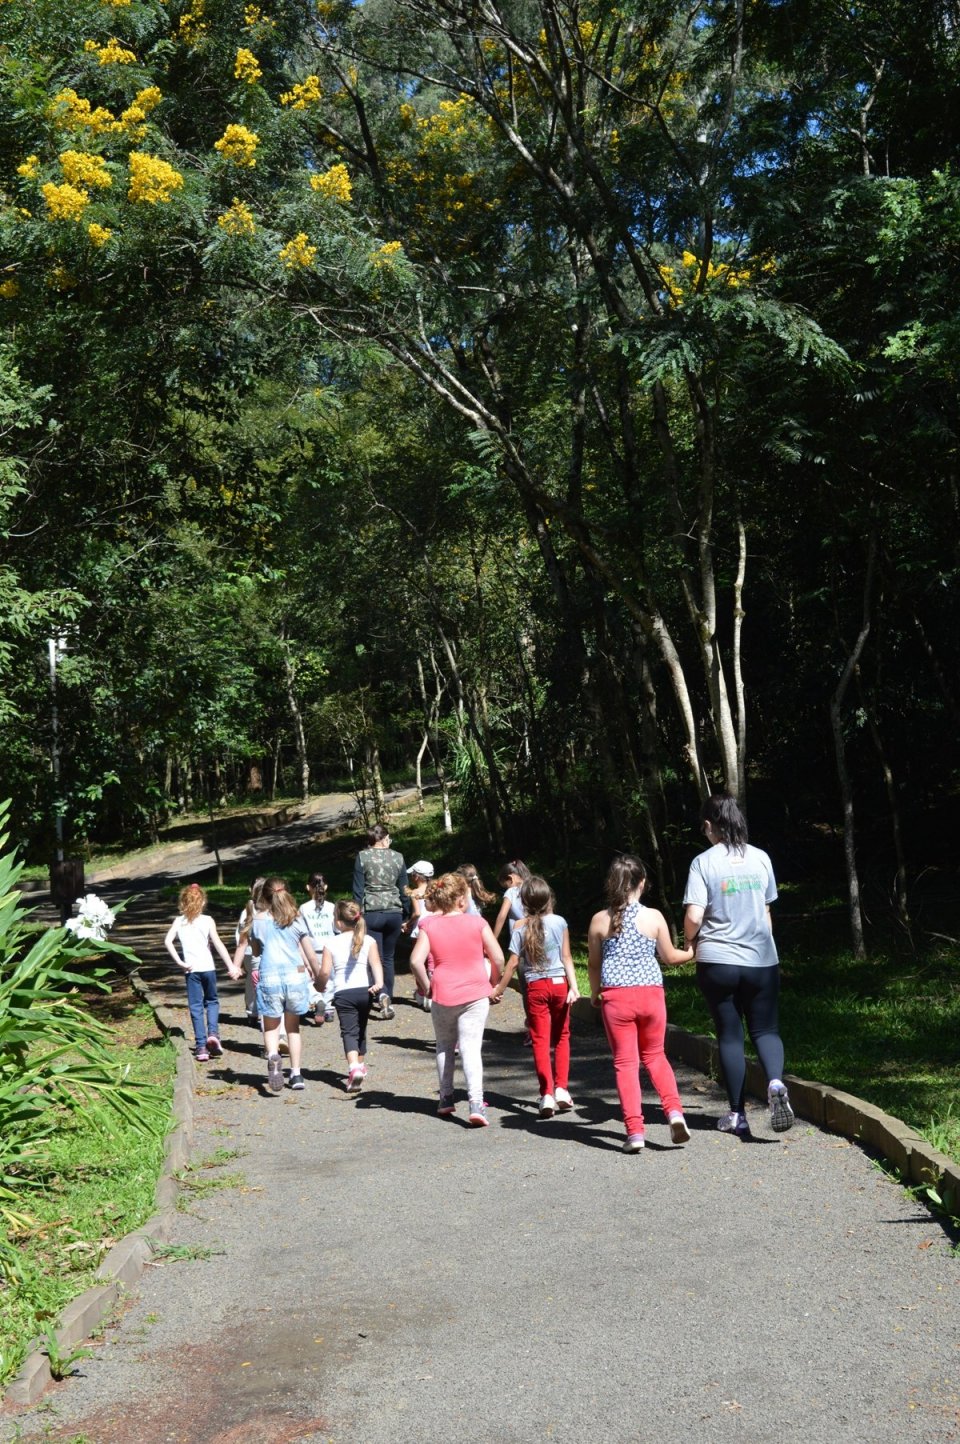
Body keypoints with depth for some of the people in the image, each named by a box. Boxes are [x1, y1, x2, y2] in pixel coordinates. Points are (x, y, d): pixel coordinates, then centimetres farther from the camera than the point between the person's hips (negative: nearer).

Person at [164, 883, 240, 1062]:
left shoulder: (179, 921, 3)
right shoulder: (207, 921, -1)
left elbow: (168, 941, -10)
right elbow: (218, 943, -8)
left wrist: (180, 962, -8)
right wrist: (231, 966, -9)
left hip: (191, 969, 0)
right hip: (208, 967, 0)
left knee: (196, 1007, 6)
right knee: (211, 1001, 19)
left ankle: (201, 1047, 3)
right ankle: (213, 1033, -2)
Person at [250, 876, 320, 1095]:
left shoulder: (258, 922, 2)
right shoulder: (297, 921, 5)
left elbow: (255, 952, 14)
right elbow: (311, 956, 6)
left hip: (269, 978, -2)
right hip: (296, 976, 2)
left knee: (271, 1027, 10)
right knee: (293, 1027, 18)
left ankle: (273, 1057, -21)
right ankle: (296, 1074, 15)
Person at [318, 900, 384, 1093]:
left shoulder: (331, 943, 0)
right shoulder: (368, 941, 6)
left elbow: (325, 971, -4)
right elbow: (376, 963, -8)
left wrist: (322, 986, 13)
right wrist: (379, 983, -18)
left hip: (343, 992, -3)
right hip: (364, 990, 3)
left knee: (349, 1031, -7)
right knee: (361, 1029, 22)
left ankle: (354, 1067, -30)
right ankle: (361, 1065, 37)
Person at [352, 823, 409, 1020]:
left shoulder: (362, 857, -4)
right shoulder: (398, 857, 3)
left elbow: (358, 890, -4)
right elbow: (404, 889, 8)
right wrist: (405, 915, 18)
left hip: (371, 913, -2)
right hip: (394, 912, 2)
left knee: (376, 957, 1)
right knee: (388, 958, 15)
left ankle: (383, 995, -20)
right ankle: (387, 1000, 20)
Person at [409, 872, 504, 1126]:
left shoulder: (429, 925, -2)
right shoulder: (477, 923, -4)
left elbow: (416, 961, -13)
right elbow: (498, 958, -5)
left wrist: (427, 987, 0)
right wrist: (493, 983, 11)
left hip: (442, 996, 1)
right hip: (475, 995, -1)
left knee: (444, 1046, 21)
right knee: (470, 1048, -2)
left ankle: (446, 1099, 26)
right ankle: (476, 1104, -16)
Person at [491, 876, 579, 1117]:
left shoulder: (520, 928, -5)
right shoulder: (559, 922, -3)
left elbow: (512, 963, -6)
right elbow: (566, 957, -5)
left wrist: (499, 989, 2)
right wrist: (574, 986, -4)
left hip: (535, 987, -1)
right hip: (559, 984, 1)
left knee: (541, 1041, 4)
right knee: (561, 1037, 15)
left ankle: (547, 1094, -3)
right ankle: (561, 1088, 8)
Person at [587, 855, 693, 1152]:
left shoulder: (599, 921, -2)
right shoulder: (654, 917, -3)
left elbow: (593, 964, 7)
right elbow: (669, 957, 6)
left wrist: (594, 994, 23)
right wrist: (692, 952, 25)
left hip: (615, 996, -1)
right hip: (651, 993, 1)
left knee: (625, 1062, 6)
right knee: (655, 1055, 20)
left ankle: (635, 1131, 1)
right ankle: (674, 1111, 3)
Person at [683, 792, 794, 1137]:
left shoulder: (704, 863, -9)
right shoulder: (761, 859, 3)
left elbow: (693, 916, -15)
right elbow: (766, 912, 11)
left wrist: (690, 943, 4)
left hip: (717, 961, -2)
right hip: (762, 960, 2)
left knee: (729, 1035, 8)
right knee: (765, 1030, 10)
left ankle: (737, 1115, 11)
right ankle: (775, 1083, -19)